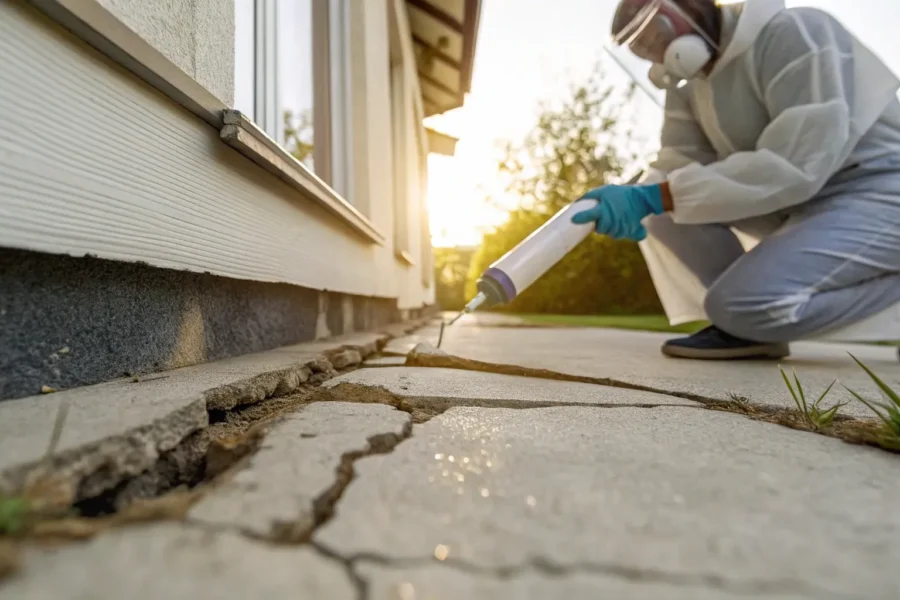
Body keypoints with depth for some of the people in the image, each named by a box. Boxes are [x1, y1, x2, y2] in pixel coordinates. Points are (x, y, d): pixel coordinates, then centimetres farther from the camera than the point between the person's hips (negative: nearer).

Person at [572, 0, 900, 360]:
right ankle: (741, 324, -7)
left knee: (745, 302, -28)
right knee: (663, 191, -7)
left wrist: (652, 198, -32)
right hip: (799, 204, 8)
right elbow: (680, 164, -5)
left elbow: (795, 165, -28)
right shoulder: (688, 88, 6)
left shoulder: (791, 33, -17)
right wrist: (634, 197, -28)